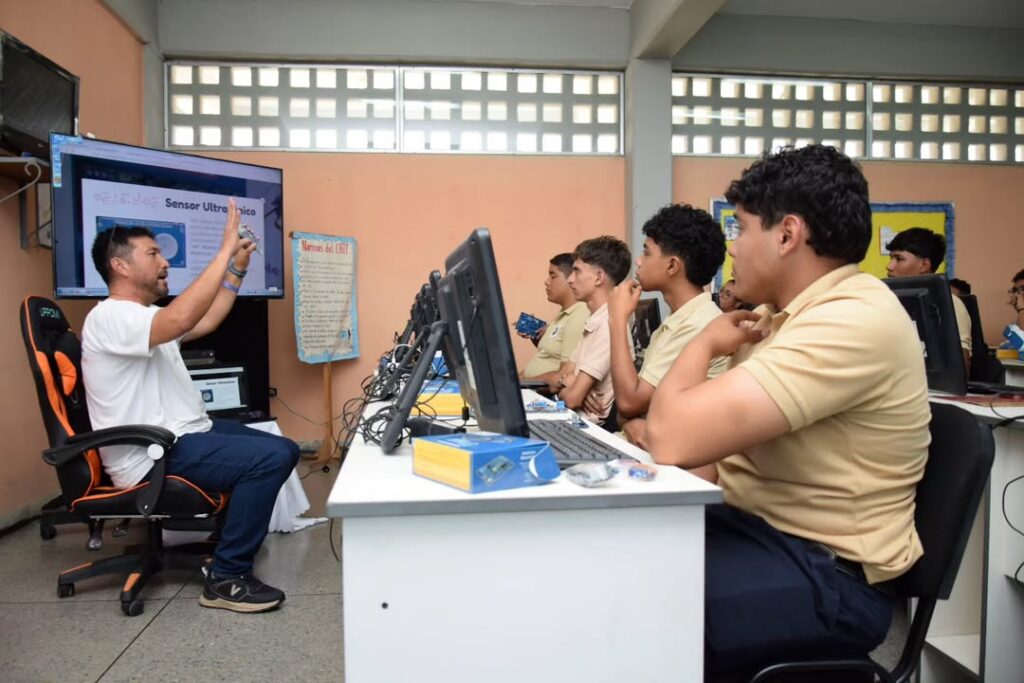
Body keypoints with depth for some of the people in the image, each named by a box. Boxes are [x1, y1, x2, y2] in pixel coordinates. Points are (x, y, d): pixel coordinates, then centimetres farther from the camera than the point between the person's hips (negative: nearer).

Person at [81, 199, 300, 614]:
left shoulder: (143, 314, 17)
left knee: (283, 450, 12)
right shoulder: (109, 318, -16)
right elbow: (181, 319, -35)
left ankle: (230, 540, 18)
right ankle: (226, 579, -15)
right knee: (272, 458, -27)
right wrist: (224, 250, -30)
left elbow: (205, 323, 25)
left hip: (185, 436, 11)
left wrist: (237, 268, 18)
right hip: (154, 456, -11)